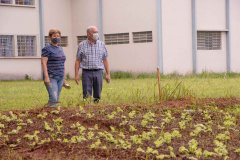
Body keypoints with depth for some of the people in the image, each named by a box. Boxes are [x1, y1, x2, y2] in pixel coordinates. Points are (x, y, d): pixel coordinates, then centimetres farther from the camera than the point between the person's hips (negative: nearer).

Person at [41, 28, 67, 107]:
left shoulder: (60, 49, 18)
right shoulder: (47, 49, -4)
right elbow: (43, 63, -11)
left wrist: (64, 78, 19)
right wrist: (46, 77, -20)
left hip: (60, 77, 7)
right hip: (51, 77, -7)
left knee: (56, 99, 4)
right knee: (53, 98, -17)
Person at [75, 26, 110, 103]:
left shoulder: (101, 45, 8)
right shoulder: (82, 45, 5)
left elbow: (105, 60, 10)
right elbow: (77, 61, 6)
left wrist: (108, 74, 3)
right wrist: (76, 75, -2)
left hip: (98, 72, 2)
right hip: (86, 72, -1)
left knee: (97, 96, 2)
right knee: (86, 95, -6)